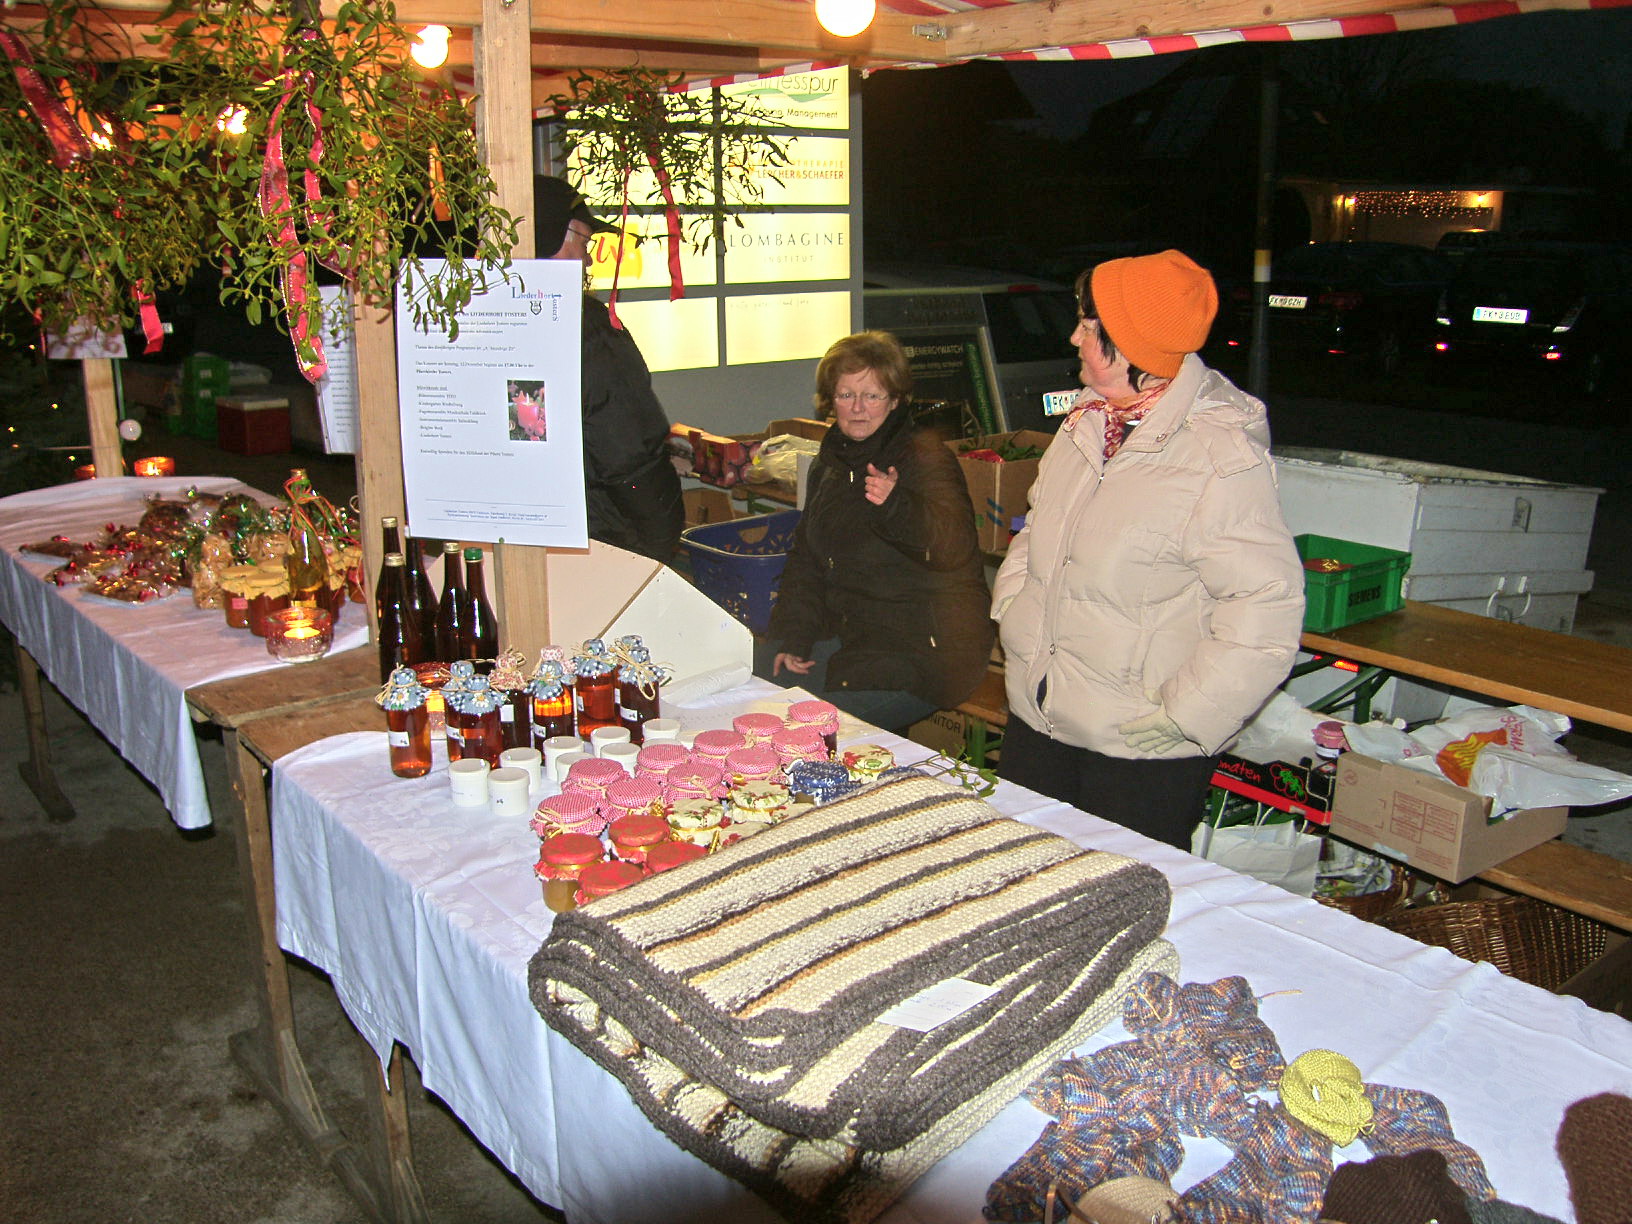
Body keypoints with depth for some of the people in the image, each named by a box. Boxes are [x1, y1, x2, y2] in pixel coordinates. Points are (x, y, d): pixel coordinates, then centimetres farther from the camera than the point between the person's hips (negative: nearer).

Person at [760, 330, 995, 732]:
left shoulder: (925, 457, -14)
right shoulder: (828, 464, 10)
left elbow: (954, 547, -29)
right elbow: (806, 555, 15)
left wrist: (896, 505, -47)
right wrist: (795, 636, 4)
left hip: (921, 650, -8)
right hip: (846, 631, 8)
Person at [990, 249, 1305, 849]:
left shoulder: (1223, 459, -21)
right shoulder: (1087, 423, 6)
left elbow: (1267, 608, -23)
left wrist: (1184, 716, -22)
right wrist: (1012, 602, 9)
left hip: (1140, 751, -8)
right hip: (1037, 719, 8)